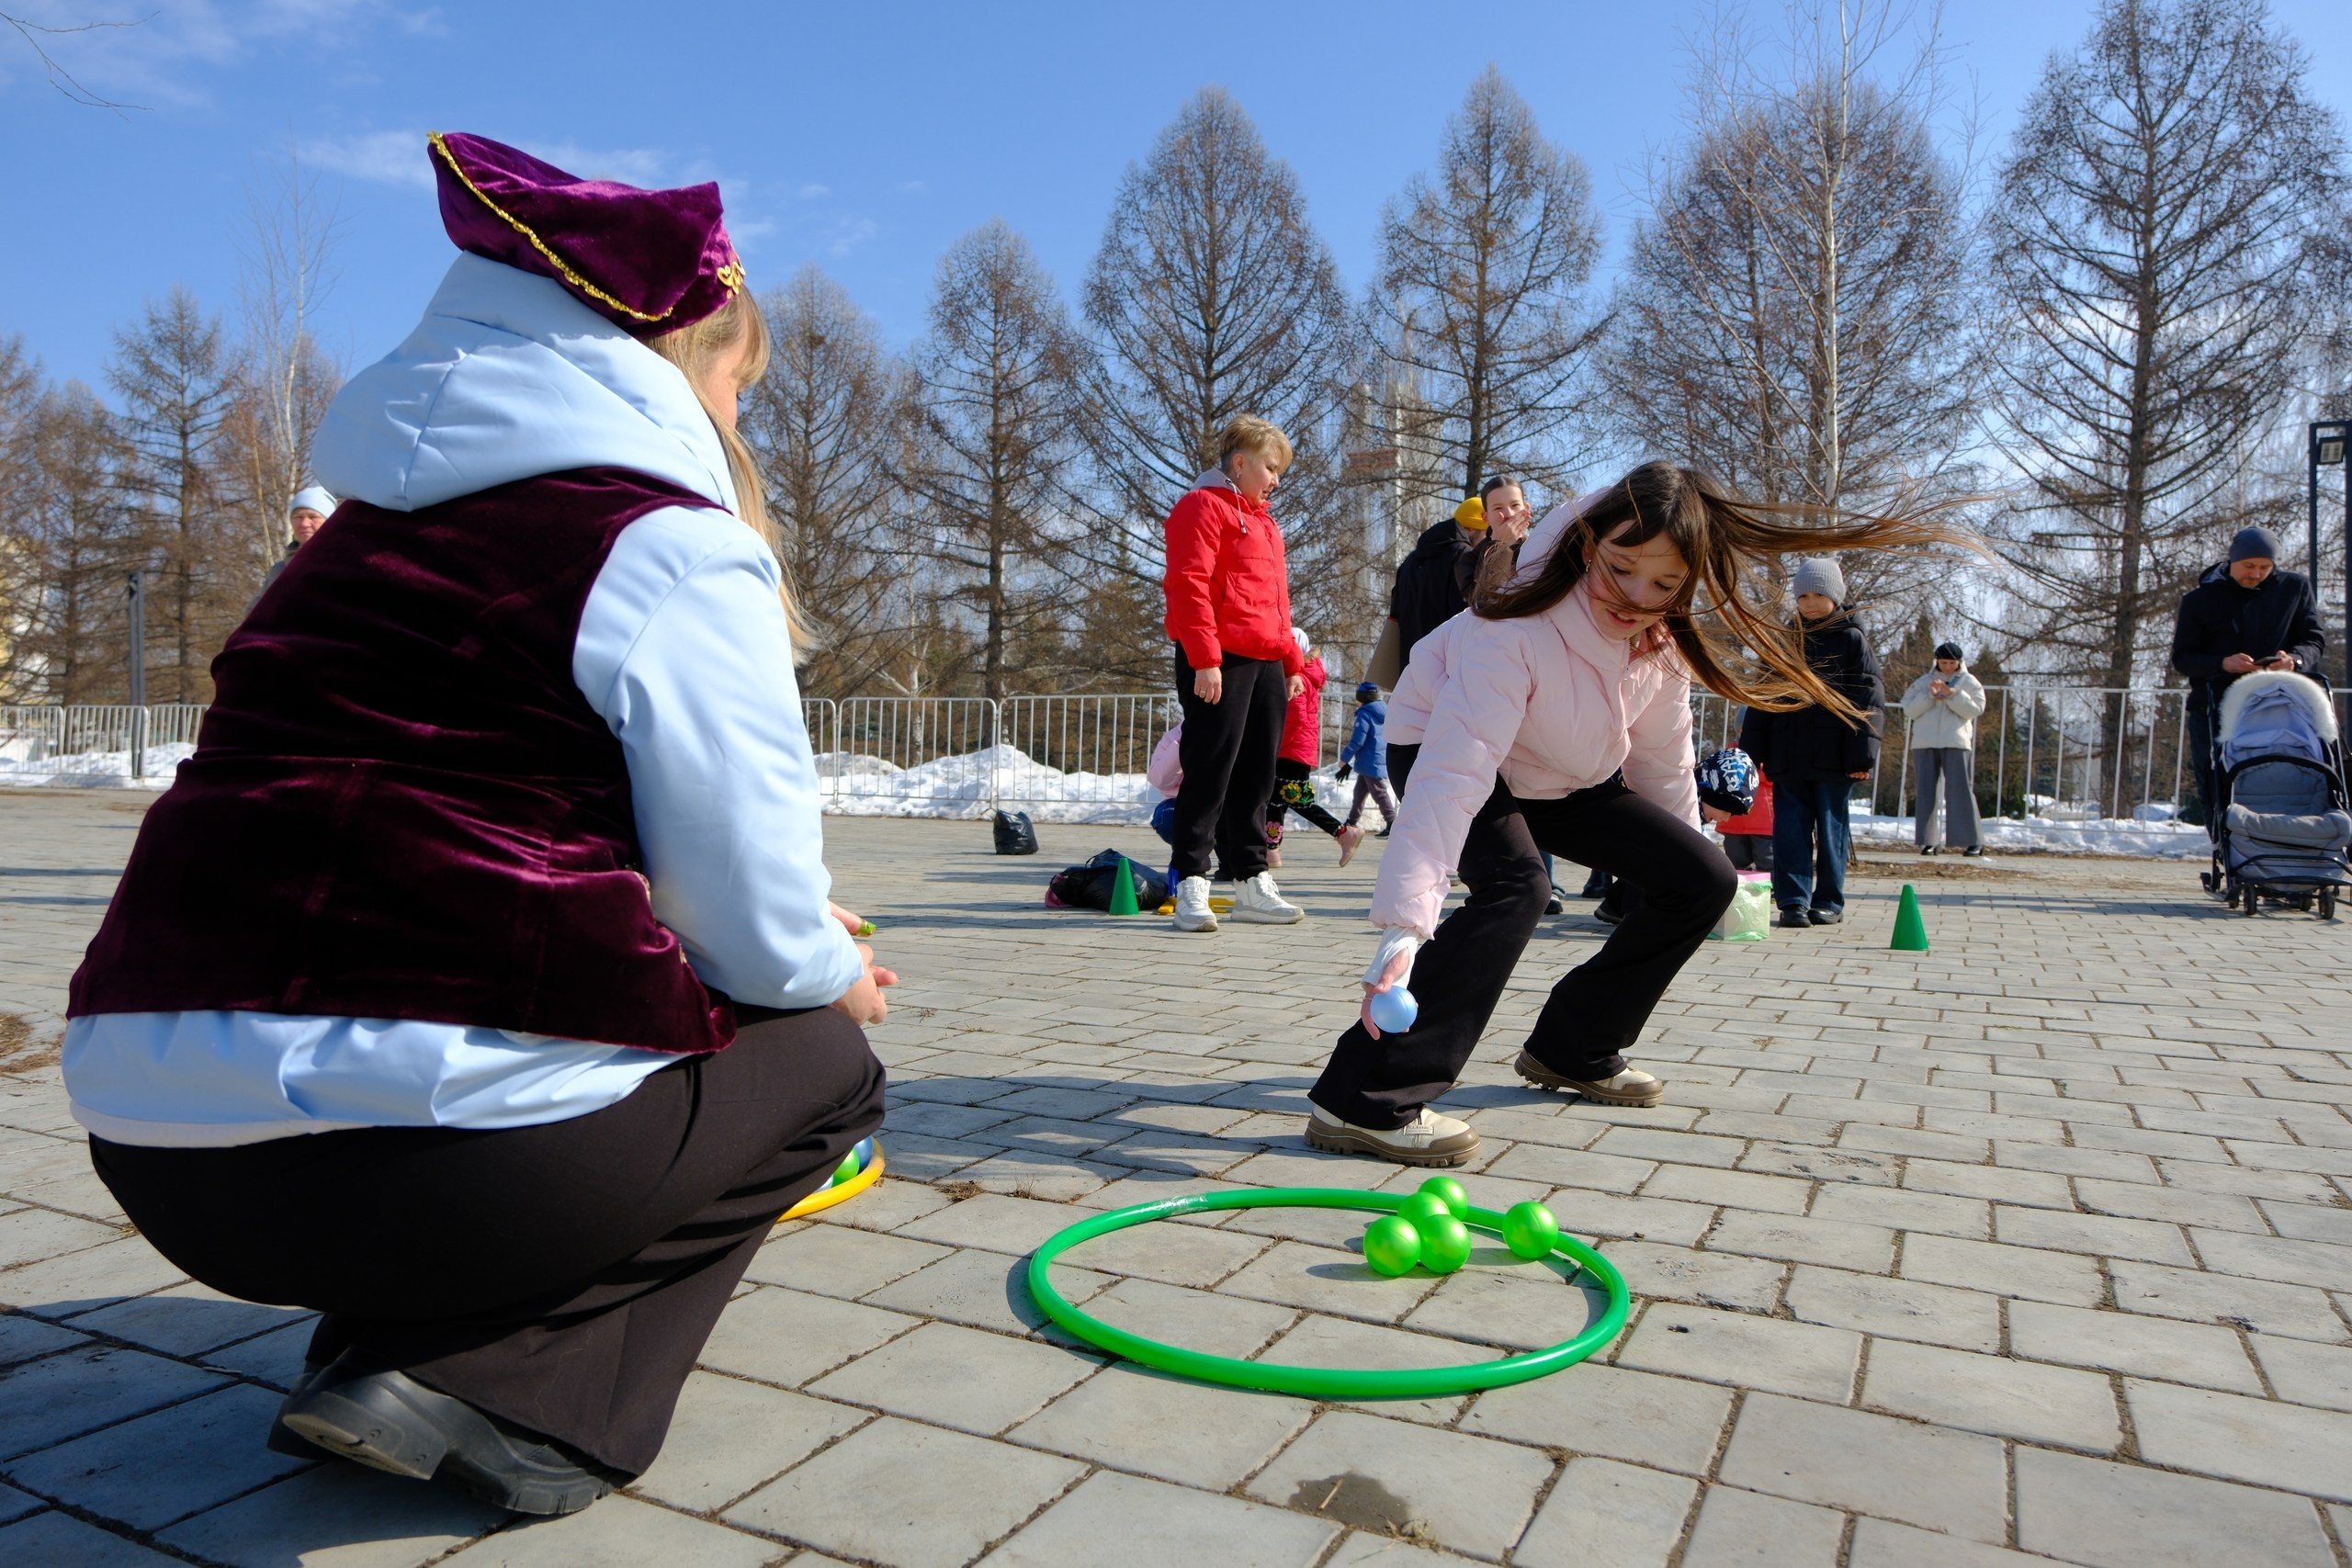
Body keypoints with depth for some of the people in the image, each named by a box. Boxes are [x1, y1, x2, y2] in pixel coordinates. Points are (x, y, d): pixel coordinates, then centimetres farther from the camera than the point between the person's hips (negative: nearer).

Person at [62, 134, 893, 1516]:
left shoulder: (370, 532, 18)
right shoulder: (676, 546, -7)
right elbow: (755, 929, -10)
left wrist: (792, 935, 28)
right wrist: (841, 976, 16)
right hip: (447, 1154, -8)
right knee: (822, 1060, 17)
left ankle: (381, 1347, 16)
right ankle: (512, 1392, 0)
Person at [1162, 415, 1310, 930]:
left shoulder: (1262, 521, 25)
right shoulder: (1205, 506, -3)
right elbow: (1188, 585, -14)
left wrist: (1293, 664, 20)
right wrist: (1204, 659, -21)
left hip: (1266, 665, 9)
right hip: (1220, 663, -9)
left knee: (1256, 776, 9)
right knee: (1210, 772, -8)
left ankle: (1251, 883, 16)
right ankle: (1191, 885, -3)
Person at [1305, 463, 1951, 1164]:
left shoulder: (1663, 641, -16)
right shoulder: (1517, 629, -38)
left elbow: (1662, 761, 1)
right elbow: (1454, 774, -48)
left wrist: (1681, 859, 8)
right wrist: (1405, 926, -55)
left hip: (1564, 776, 7)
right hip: (1438, 747, -7)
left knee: (1704, 879, -1)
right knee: (1514, 887, -35)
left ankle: (1573, 1050, 13)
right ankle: (1366, 1101, -35)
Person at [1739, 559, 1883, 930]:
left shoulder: (1852, 639, 2)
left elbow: (1869, 700, -3)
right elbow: (1763, 700, 14)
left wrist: (1862, 753, -11)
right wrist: (1751, 751, 7)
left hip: (1833, 758, -3)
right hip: (1789, 756, 3)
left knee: (1831, 828, 5)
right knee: (1790, 828, -1)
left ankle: (1829, 901, 14)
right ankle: (1793, 900, 2)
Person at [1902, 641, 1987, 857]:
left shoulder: (1970, 683, 10)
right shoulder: (1923, 682, 14)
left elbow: (1975, 709, -4)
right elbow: (1909, 709, 3)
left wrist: (1952, 695, -16)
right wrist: (1929, 695, -11)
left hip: (1956, 743, -2)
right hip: (1925, 743, 2)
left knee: (1960, 790, -7)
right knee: (1925, 791, 1)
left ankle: (1972, 841, -3)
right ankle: (1928, 841, 4)